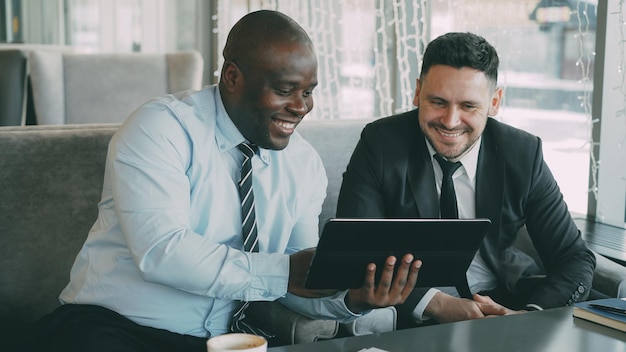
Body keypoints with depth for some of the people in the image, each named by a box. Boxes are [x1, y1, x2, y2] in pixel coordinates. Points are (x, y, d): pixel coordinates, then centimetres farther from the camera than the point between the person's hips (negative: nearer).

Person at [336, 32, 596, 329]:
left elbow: (576, 259, -2)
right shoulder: (380, 145, -9)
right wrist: (437, 303, -27)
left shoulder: (523, 154, -3)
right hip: (409, 311, -2)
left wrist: (530, 316, -22)